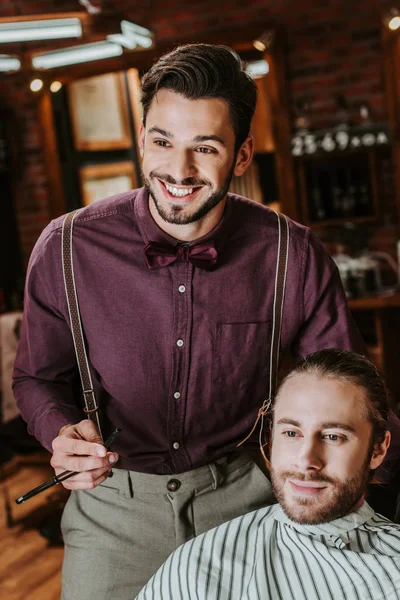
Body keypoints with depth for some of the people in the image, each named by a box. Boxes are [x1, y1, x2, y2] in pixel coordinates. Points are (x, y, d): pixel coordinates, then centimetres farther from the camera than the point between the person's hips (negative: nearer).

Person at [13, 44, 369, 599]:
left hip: (243, 495, 1)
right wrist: (63, 433, -21)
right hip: (113, 504, 0)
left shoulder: (293, 257, -15)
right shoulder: (65, 250, -15)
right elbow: (38, 377, 0)